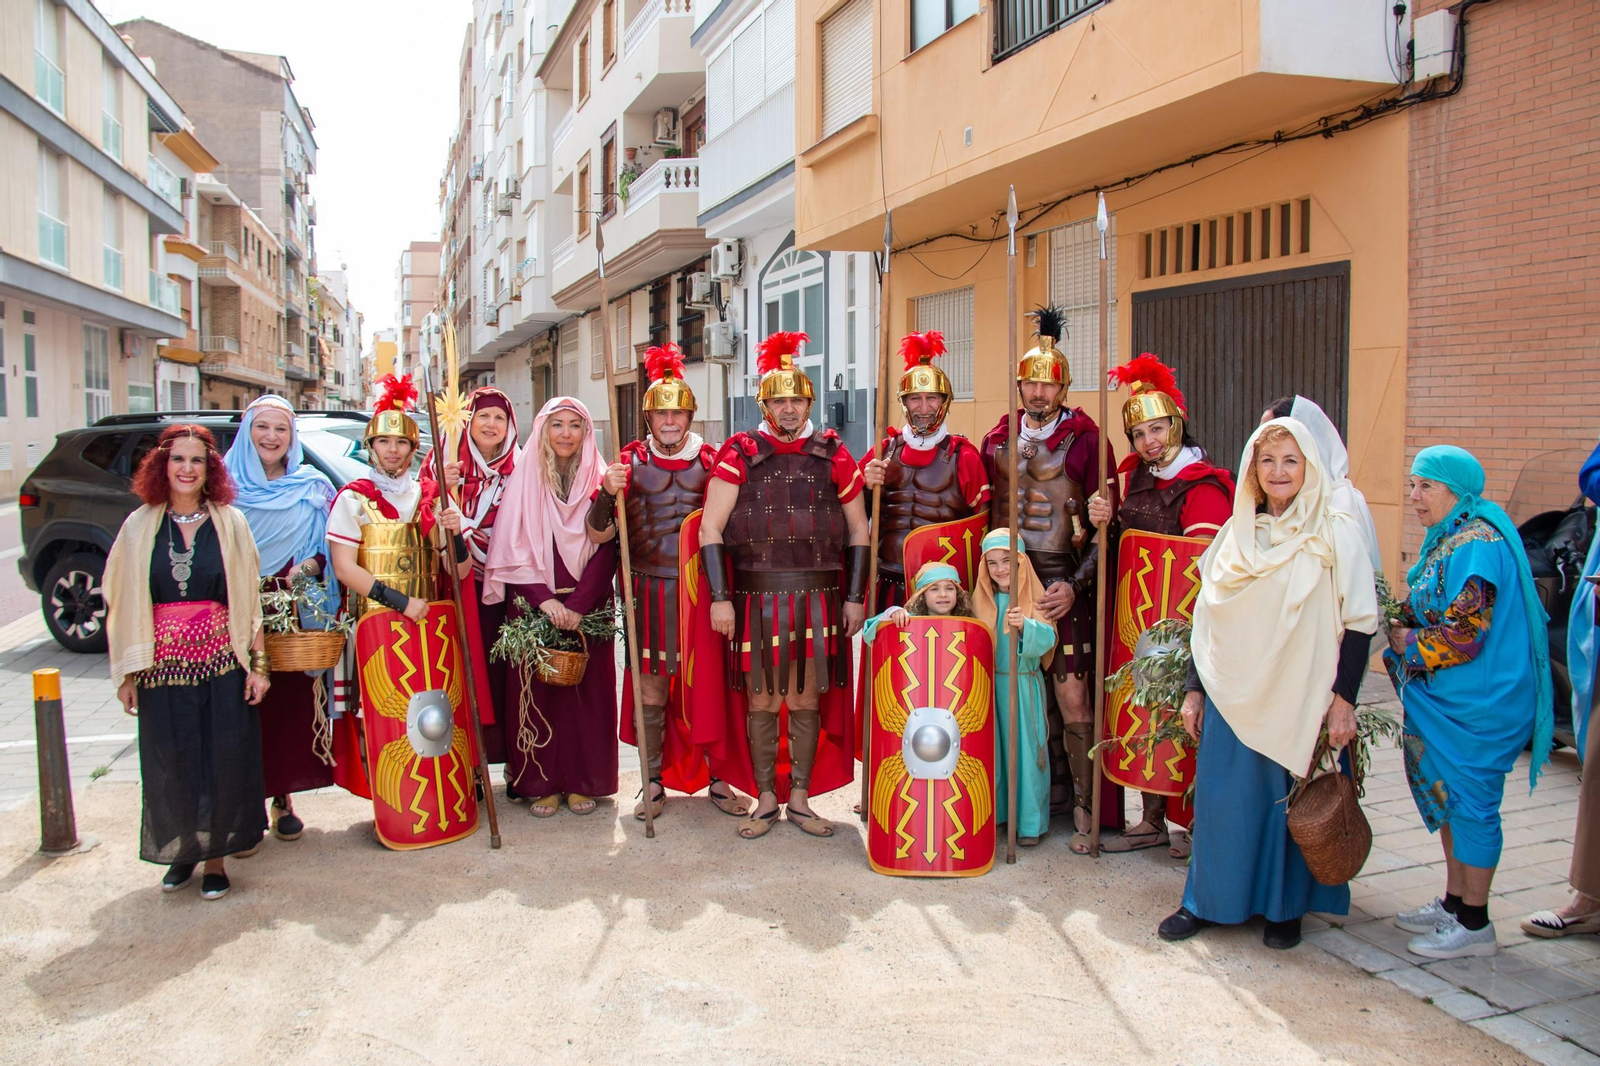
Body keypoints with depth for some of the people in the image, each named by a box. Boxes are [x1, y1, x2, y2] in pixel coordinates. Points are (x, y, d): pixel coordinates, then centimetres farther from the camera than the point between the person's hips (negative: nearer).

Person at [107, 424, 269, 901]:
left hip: (223, 665, -1)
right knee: (171, 766, 6)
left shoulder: (230, 523, 2)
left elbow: (249, 599, 2)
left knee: (223, 762, 1)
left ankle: (215, 855, 16)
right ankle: (182, 850, 26)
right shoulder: (141, 526, 5)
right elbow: (123, 604, 6)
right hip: (163, 668, 1)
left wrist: (258, 664, -3)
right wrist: (127, 673, 2)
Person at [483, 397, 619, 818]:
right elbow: (512, 551, -1)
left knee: (586, 691, 2)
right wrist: (543, 599, -13)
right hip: (531, 606, 0)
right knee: (536, 691, 0)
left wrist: (579, 604, -13)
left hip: (588, 608, 0)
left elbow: (606, 550, -3)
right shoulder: (524, 481, 3)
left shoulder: (598, 482, 3)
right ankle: (541, 783, 11)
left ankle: (582, 782, 13)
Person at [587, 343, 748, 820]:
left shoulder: (711, 460, 4)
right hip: (651, 590, 0)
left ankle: (717, 779, 20)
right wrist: (608, 493, -18)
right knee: (651, 689, 6)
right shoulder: (632, 461, 3)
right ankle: (654, 784, 20)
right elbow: (598, 534, -1)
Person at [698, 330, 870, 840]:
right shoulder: (740, 453, 1)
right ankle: (764, 801, 20)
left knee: (807, 702, 8)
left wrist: (854, 597, 5)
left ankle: (800, 799, 21)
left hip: (819, 599, 1)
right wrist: (720, 598, -8)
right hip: (756, 599, -1)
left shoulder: (832, 454, 6)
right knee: (761, 703, 6)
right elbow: (710, 530, -2)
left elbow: (858, 531, 10)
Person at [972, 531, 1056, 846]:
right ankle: (991, 816, 20)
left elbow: (1047, 639, -15)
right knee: (991, 752, 7)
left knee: (1026, 753, 0)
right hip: (989, 685, 3)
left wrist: (1025, 626, -30)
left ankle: (1030, 823, 11)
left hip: (1024, 686, -3)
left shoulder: (1034, 598, -4)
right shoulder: (981, 599, 7)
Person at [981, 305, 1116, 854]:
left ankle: (1084, 808, 5)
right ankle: (1049, 785, 23)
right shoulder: (998, 440, 9)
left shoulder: (1085, 439, -3)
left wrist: (1074, 584, -12)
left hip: (1064, 583, -4)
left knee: (1072, 697, -6)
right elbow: (985, 515, 15)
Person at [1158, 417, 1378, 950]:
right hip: (1235, 693, 3)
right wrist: (1194, 688, 9)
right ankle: (1206, 900, 20)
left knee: (1295, 798, 7)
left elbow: (1358, 622, -5)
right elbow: (1207, 617, 12)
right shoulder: (1235, 533, 8)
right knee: (1222, 794, 6)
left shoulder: (1336, 533, -3)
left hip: (1301, 694, -3)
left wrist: (1343, 698, -11)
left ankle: (1285, 907, 23)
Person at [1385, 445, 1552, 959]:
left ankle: (1474, 923, 11)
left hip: (1477, 705, -10)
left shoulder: (1476, 546, -19)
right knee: (1449, 797, 16)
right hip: (1446, 699, 10)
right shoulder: (1450, 540, 12)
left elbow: (1463, 635, -23)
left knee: (1469, 801, -1)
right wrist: (1404, 623, 4)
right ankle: (1455, 903, 28)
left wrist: (1410, 644, -8)